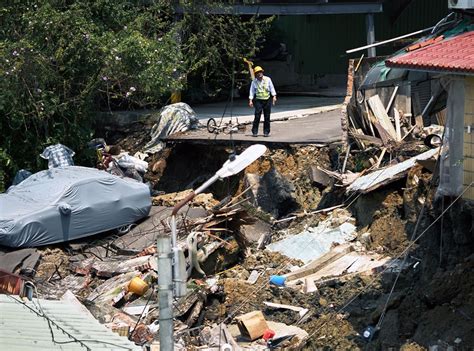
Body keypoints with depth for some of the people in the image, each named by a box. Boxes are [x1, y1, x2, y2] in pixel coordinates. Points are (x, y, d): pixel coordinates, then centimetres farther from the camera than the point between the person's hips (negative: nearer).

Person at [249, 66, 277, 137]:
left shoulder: (268, 79, 3)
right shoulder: (254, 82, 0)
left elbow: (272, 88, 6)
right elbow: (252, 91, 1)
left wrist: (274, 96, -3)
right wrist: (250, 100, -7)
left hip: (267, 100, 2)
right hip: (258, 100, -2)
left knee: (267, 116, 3)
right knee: (257, 116, -9)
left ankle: (266, 132, 11)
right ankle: (254, 132, -4)